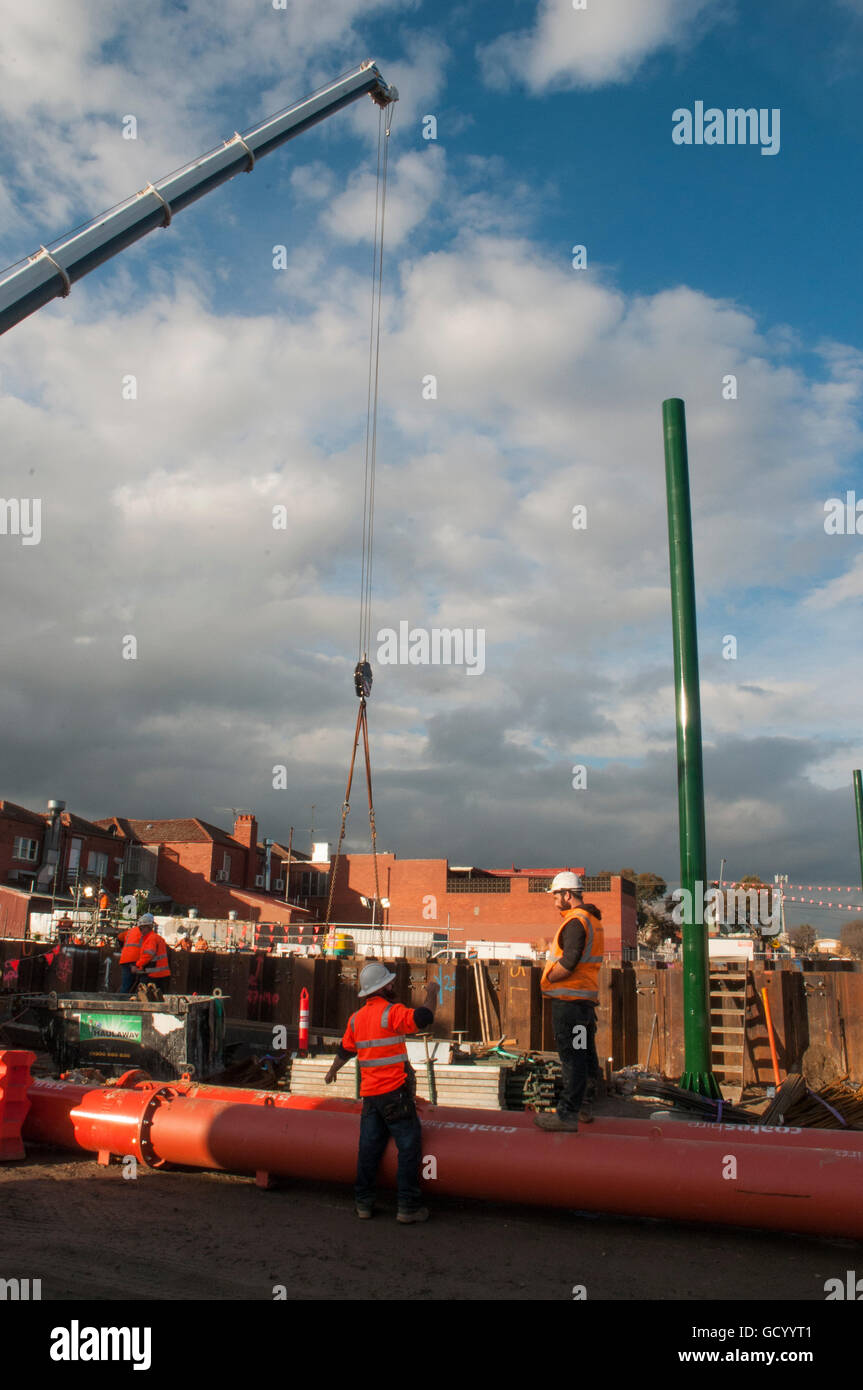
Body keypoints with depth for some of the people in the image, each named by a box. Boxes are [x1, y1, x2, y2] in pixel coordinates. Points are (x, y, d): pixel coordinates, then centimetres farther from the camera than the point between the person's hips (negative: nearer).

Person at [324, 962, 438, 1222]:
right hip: (395, 1092, -7)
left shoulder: (356, 1018, 10)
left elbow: (345, 1050, 24)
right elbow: (423, 1018, -25)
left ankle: (364, 1204, 18)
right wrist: (431, 994, -7)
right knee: (409, 1146, 0)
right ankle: (408, 1207, 2)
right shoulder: (391, 1012, -13)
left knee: (369, 1147, 12)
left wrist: (332, 1071, 42)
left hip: (370, 1094, 7)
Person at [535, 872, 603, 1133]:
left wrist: (548, 979, -12)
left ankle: (568, 1114, -4)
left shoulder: (575, 922, -17)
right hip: (586, 997, 10)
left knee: (572, 1056, -7)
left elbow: (569, 962, -26)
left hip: (568, 999, -10)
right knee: (586, 1054, 16)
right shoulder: (592, 920, 15)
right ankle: (588, 1106, 26)